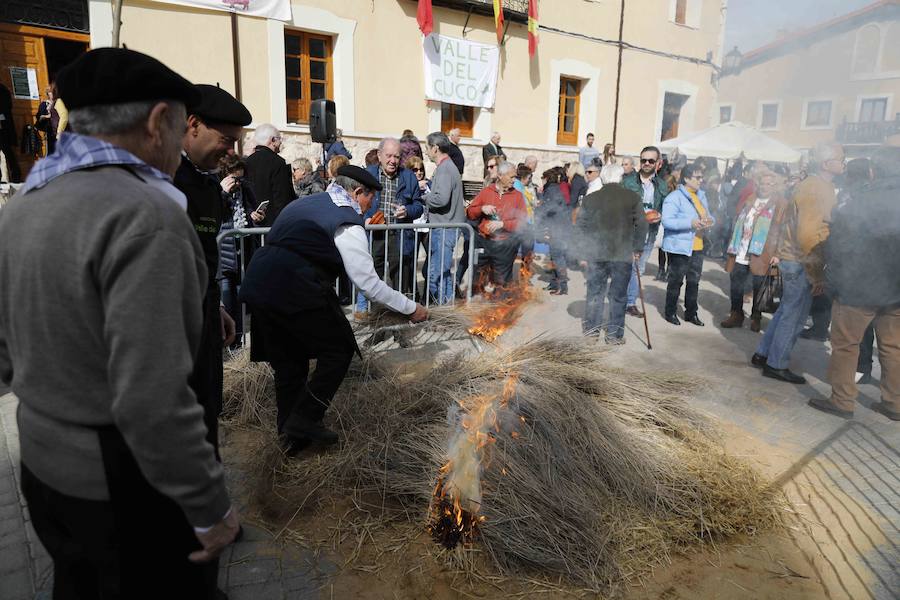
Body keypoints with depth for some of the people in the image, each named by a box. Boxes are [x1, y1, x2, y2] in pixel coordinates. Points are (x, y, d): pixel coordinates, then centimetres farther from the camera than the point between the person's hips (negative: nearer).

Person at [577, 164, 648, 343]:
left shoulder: (590, 198, 3)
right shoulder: (633, 198, -3)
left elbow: (582, 226, 4)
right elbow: (641, 225, -4)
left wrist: (583, 254, 10)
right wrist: (637, 249, 7)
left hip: (596, 253, 2)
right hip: (622, 254, -2)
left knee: (595, 290, 15)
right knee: (618, 294, 6)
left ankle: (591, 326, 24)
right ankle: (614, 334, 10)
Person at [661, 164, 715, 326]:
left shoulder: (701, 195, 13)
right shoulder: (674, 197, -12)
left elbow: (708, 216, 23)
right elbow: (667, 221, -22)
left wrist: (710, 220, -2)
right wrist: (690, 223, -27)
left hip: (697, 247, 7)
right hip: (679, 246, -7)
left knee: (694, 281, 12)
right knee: (676, 281, 3)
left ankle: (691, 313, 24)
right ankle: (670, 312, 16)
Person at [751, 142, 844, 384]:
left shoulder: (813, 185, 13)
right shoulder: (816, 188, -17)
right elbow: (808, 233, -24)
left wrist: (781, 253, 21)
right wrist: (817, 273, -21)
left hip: (792, 258, 10)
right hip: (800, 262, -10)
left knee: (786, 310, 18)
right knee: (794, 315, 0)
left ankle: (763, 354, 26)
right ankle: (776, 365, 11)